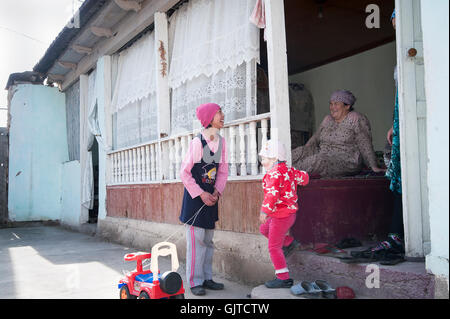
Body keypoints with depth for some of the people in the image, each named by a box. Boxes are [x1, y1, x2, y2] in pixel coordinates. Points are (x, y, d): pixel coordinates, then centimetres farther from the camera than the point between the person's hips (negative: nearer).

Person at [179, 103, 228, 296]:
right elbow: (184, 173, -12)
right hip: (194, 195, -6)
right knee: (196, 238, -4)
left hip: (211, 195, 6)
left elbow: (223, 171, 8)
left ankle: (207, 278, 22)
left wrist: (216, 192, -6)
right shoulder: (197, 142, -16)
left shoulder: (221, 142, 3)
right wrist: (201, 194, -14)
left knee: (208, 239, 12)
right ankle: (195, 282, 6)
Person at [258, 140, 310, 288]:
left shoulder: (274, 173, -20)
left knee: (274, 247, -2)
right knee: (264, 229, 28)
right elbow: (304, 177, 18)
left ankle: (283, 279, 4)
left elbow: (272, 193, -32)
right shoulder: (288, 169, 8)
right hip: (288, 212, 10)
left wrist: (265, 211, -33)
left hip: (282, 215, -10)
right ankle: (289, 242, 29)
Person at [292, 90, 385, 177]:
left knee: (319, 161, -32)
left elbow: (365, 145, -13)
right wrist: (305, 150, 3)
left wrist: (374, 166, -17)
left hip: (347, 161, -6)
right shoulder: (327, 119, 16)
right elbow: (315, 139, 18)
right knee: (299, 152, -15)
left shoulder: (357, 119, -6)